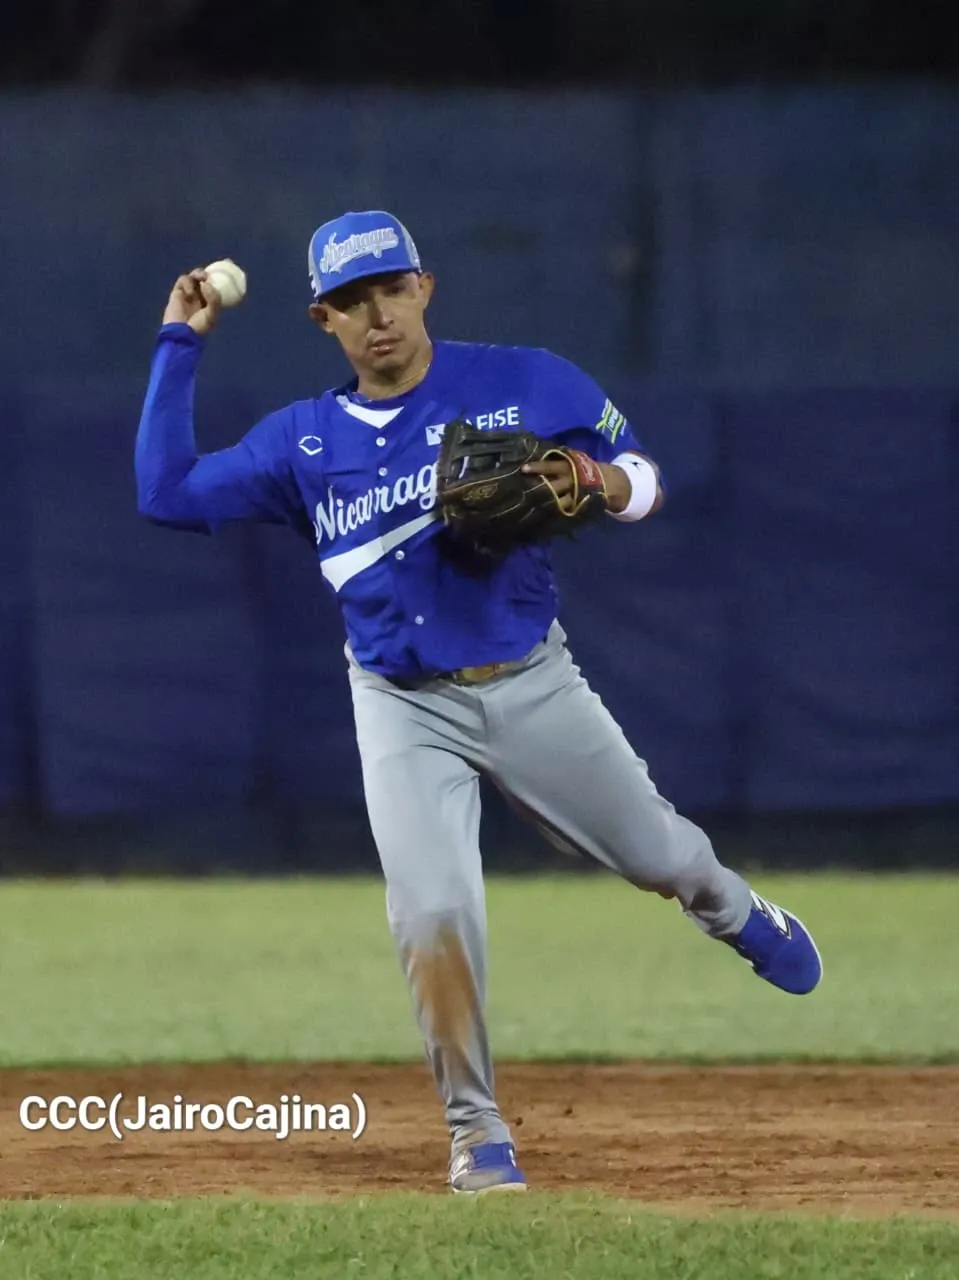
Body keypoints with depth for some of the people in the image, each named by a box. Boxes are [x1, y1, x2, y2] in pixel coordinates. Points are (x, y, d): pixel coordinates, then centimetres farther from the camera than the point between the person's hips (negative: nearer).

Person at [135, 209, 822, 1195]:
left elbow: (642, 476, 0)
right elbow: (167, 495, -7)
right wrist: (179, 346, -5)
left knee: (658, 856, 12)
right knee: (432, 913, -14)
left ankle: (734, 913, 49)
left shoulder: (520, 385, -6)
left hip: (531, 687, 0)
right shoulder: (303, 441, 0)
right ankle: (476, 1131, 0)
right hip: (405, 710, 0)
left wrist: (602, 484, -25)